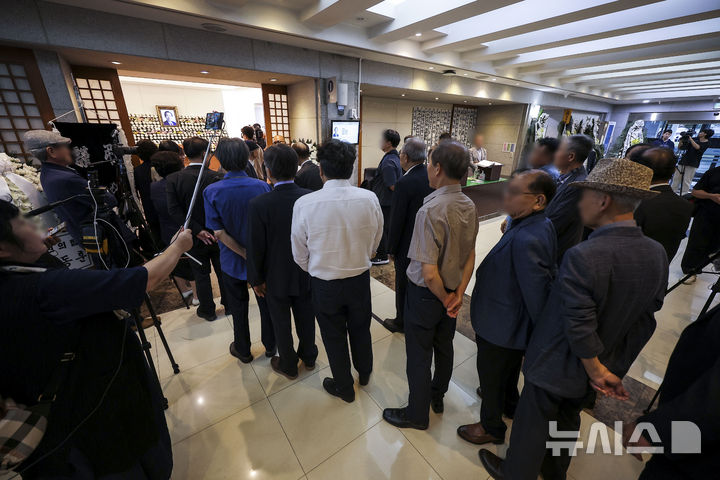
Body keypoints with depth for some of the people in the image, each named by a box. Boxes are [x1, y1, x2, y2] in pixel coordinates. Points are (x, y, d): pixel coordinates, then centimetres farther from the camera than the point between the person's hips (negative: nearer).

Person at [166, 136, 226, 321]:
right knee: (223, 271, 16)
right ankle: (229, 304, 32)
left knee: (201, 275, 16)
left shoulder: (172, 179, -9)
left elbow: (174, 210, -14)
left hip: (196, 238, 1)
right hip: (218, 235, 0)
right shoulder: (216, 177, -14)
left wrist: (197, 230, -13)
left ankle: (207, 310, 30)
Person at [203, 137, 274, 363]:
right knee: (266, 303, 18)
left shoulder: (212, 192, -16)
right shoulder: (262, 186, -13)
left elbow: (218, 233, -20)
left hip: (232, 261, 0)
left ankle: (243, 350, 38)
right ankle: (270, 345, 37)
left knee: (239, 308, 19)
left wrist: (244, 254, -12)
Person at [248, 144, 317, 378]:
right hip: (306, 273, 3)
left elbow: (255, 247, -16)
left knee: (281, 323, 18)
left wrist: (256, 279, -1)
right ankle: (308, 356, 45)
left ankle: (288, 365, 40)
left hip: (277, 278, -3)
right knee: (306, 316, 22)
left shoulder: (258, 204, -23)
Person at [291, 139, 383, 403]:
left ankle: (344, 387, 45)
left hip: (324, 283, -2)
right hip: (360, 278, 3)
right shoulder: (370, 199, -15)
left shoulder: (304, 204, -21)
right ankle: (365, 373, 54)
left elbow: (300, 255, -8)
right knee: (360, 329, 27)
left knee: (334, 337, 21)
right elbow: (375, 243, 0)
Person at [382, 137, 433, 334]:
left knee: (403, 285, 12)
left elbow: (397, 220, -20)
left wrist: (392, 249, -8)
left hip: (408, 246, -7)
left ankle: (402, 322, 32)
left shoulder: (404, 183, -24)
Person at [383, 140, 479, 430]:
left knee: (419, 357, 14)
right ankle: (437, 397, 53)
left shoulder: (430, 211, -30)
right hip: (451, 292, 8)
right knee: (444, 346, 26)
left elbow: (429, 273, -30)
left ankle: (417, 415, 39)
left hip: (427, 294, -8)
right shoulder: (469, 206, -4)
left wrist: (445, 298, -12)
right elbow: (470, 254, 1)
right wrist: (459, 293, -2)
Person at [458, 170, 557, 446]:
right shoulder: (541, 225, -5)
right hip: (514, 322, 9)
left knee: (491, 376, 17)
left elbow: (537, 294, -30)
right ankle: (509, 403, 62)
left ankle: (492, 428, 44)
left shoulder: (526, 240, -36)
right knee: (509, 367, 33)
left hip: (501, 327, -9)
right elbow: (546, 276, 6)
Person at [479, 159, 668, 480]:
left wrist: (597, 372, -11)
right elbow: (646, 319, 1)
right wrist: (615, 364, 11)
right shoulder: (657, 254, -10)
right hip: (610, 363, 7)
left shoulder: (583, 256, -33)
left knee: (533, 424, 18)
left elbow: (579, 328, -28)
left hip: (557, 365, -6)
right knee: (568, 419, 30)